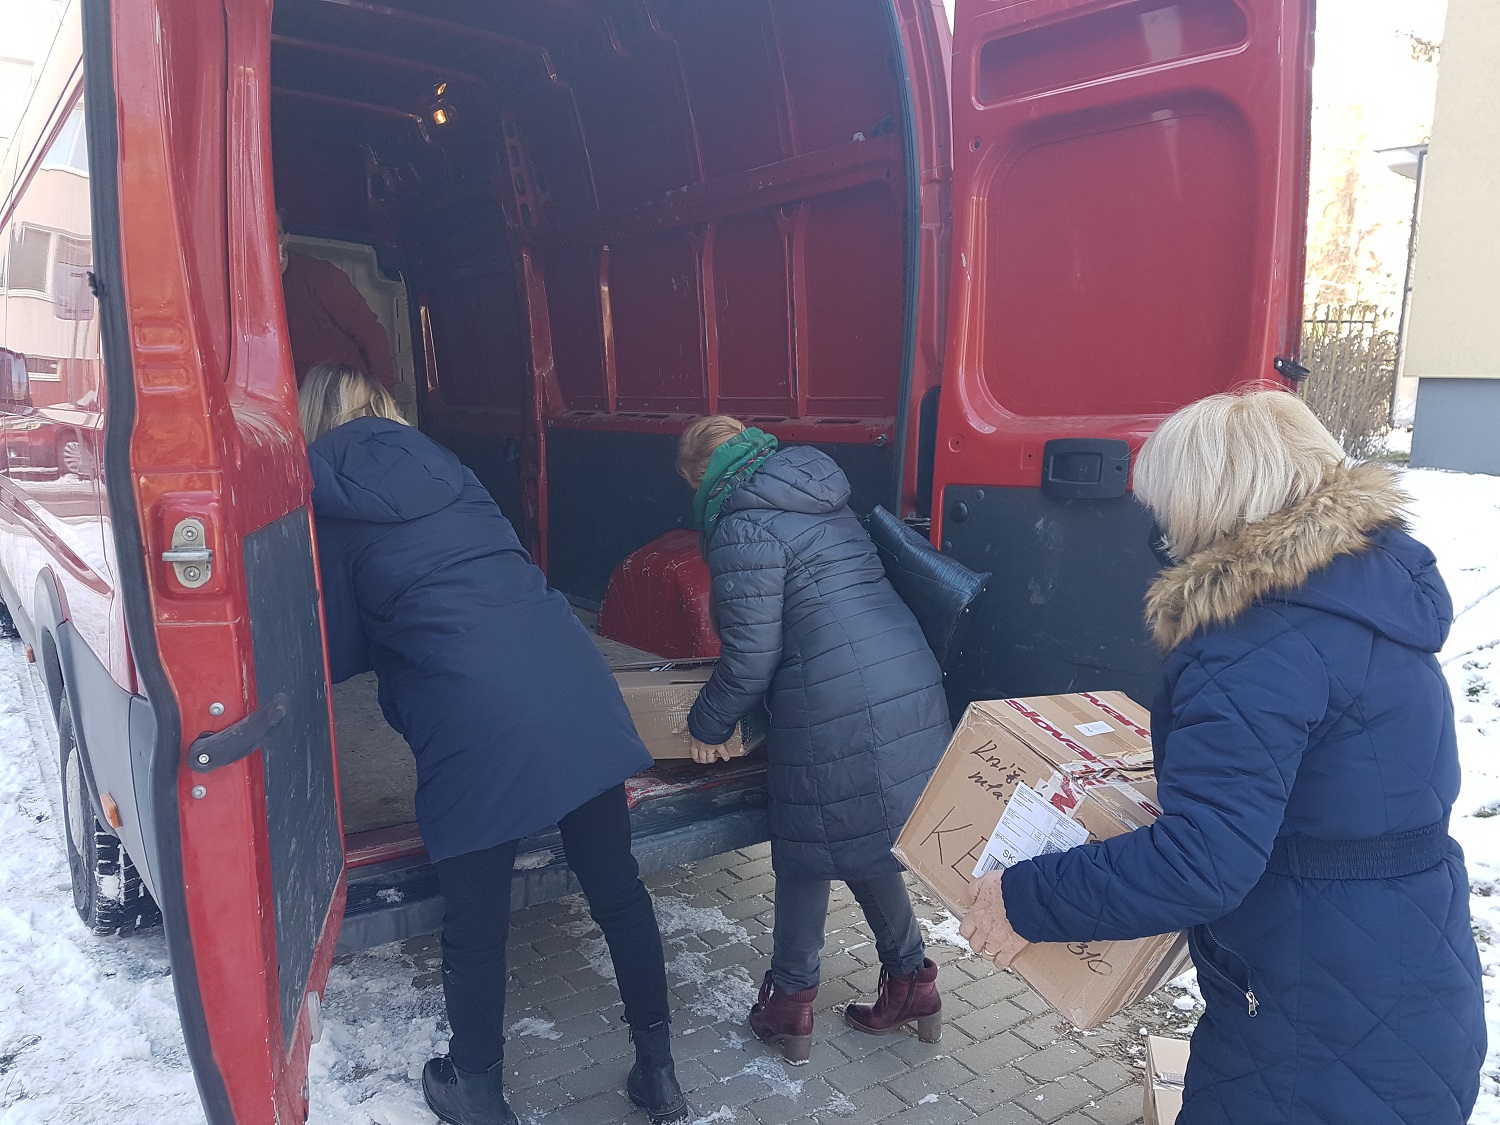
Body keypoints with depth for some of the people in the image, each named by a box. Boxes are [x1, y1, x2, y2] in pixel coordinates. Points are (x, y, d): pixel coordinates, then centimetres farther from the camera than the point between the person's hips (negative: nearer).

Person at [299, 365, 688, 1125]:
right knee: (616, 886, 16)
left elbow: (338, 648, 14)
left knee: (474, 922, 14)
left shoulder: (321, 499, 9)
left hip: (471, 715, -4)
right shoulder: (438, 460, 20)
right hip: (574, 683, 5)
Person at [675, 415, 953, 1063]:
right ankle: (909, 984, 31)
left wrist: (708, 724, 7)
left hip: (835, 710, -8)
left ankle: (790, 1003, 25)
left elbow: (750, 658, -11)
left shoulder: (743, 529, -9)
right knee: (867, 843, 21)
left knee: (806, 850, 10)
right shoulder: (823, 501, 17)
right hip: (911, 685, 8)